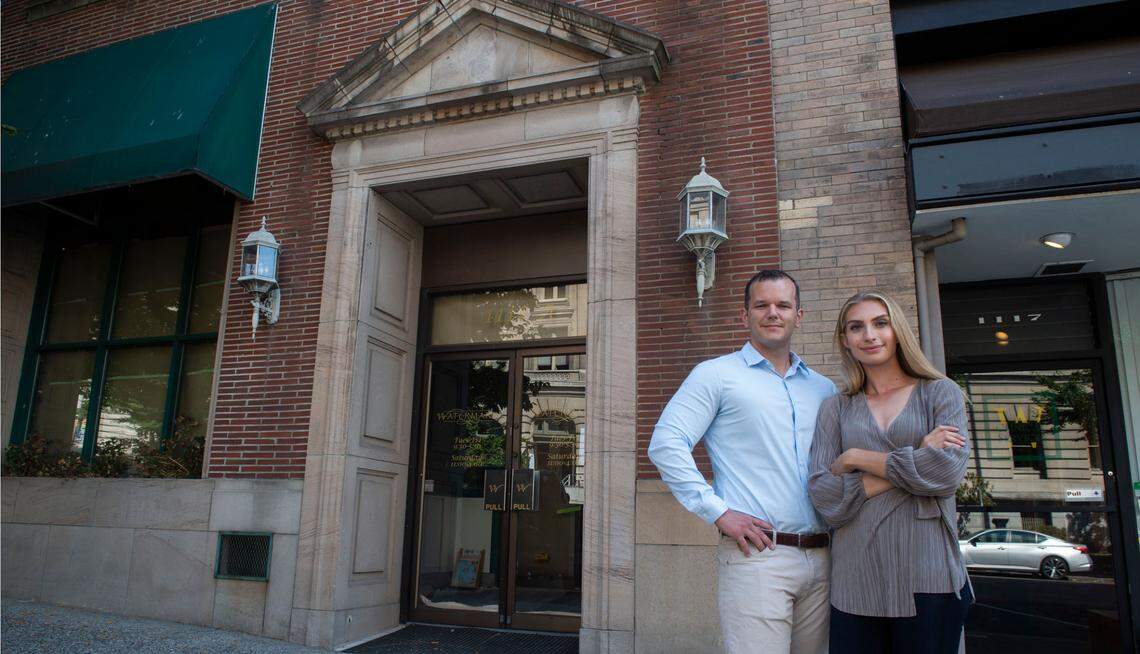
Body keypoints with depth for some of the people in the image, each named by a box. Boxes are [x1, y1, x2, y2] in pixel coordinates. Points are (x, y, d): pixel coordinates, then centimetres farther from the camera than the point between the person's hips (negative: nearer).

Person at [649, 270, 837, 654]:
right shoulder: (716, 375, -1)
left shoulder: (823, 388, 17)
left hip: (823, 560, 6)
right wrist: (718, 512, -13)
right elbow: (666, 445, -9)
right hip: (756, 556, -6)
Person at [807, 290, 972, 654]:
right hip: (855, 579, 1)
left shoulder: (940, 392, 6)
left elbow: (947, 473, -11)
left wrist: (857, 457, -4)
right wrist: (916, 459, -9)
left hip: (928, 579, -1)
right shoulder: (835, 409, 9)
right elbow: (825, 498, -4)